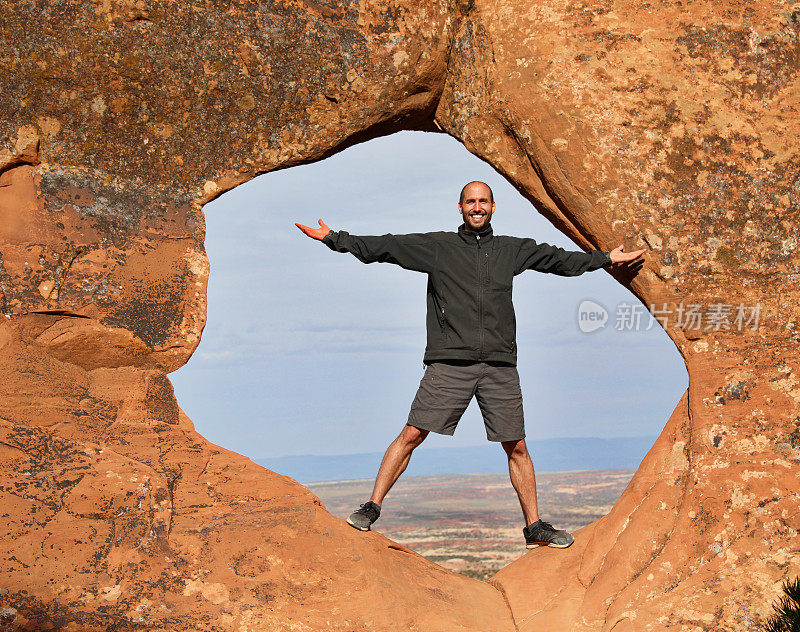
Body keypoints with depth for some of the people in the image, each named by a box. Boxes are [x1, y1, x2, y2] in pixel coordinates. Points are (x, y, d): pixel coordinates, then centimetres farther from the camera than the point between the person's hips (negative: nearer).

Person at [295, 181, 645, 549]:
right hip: (449, 363, -2)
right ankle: (371, 508, 0)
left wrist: (607, 258, 32)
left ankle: (535, 528, 14)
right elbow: (383, 247, 8)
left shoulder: (513, 251, 17)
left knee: (516, 447, 5)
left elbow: (558, 259, 28)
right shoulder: (436, 247, 9)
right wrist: (333, 239, 3)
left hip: (499, 366, 2)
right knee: (412, 434, -8)